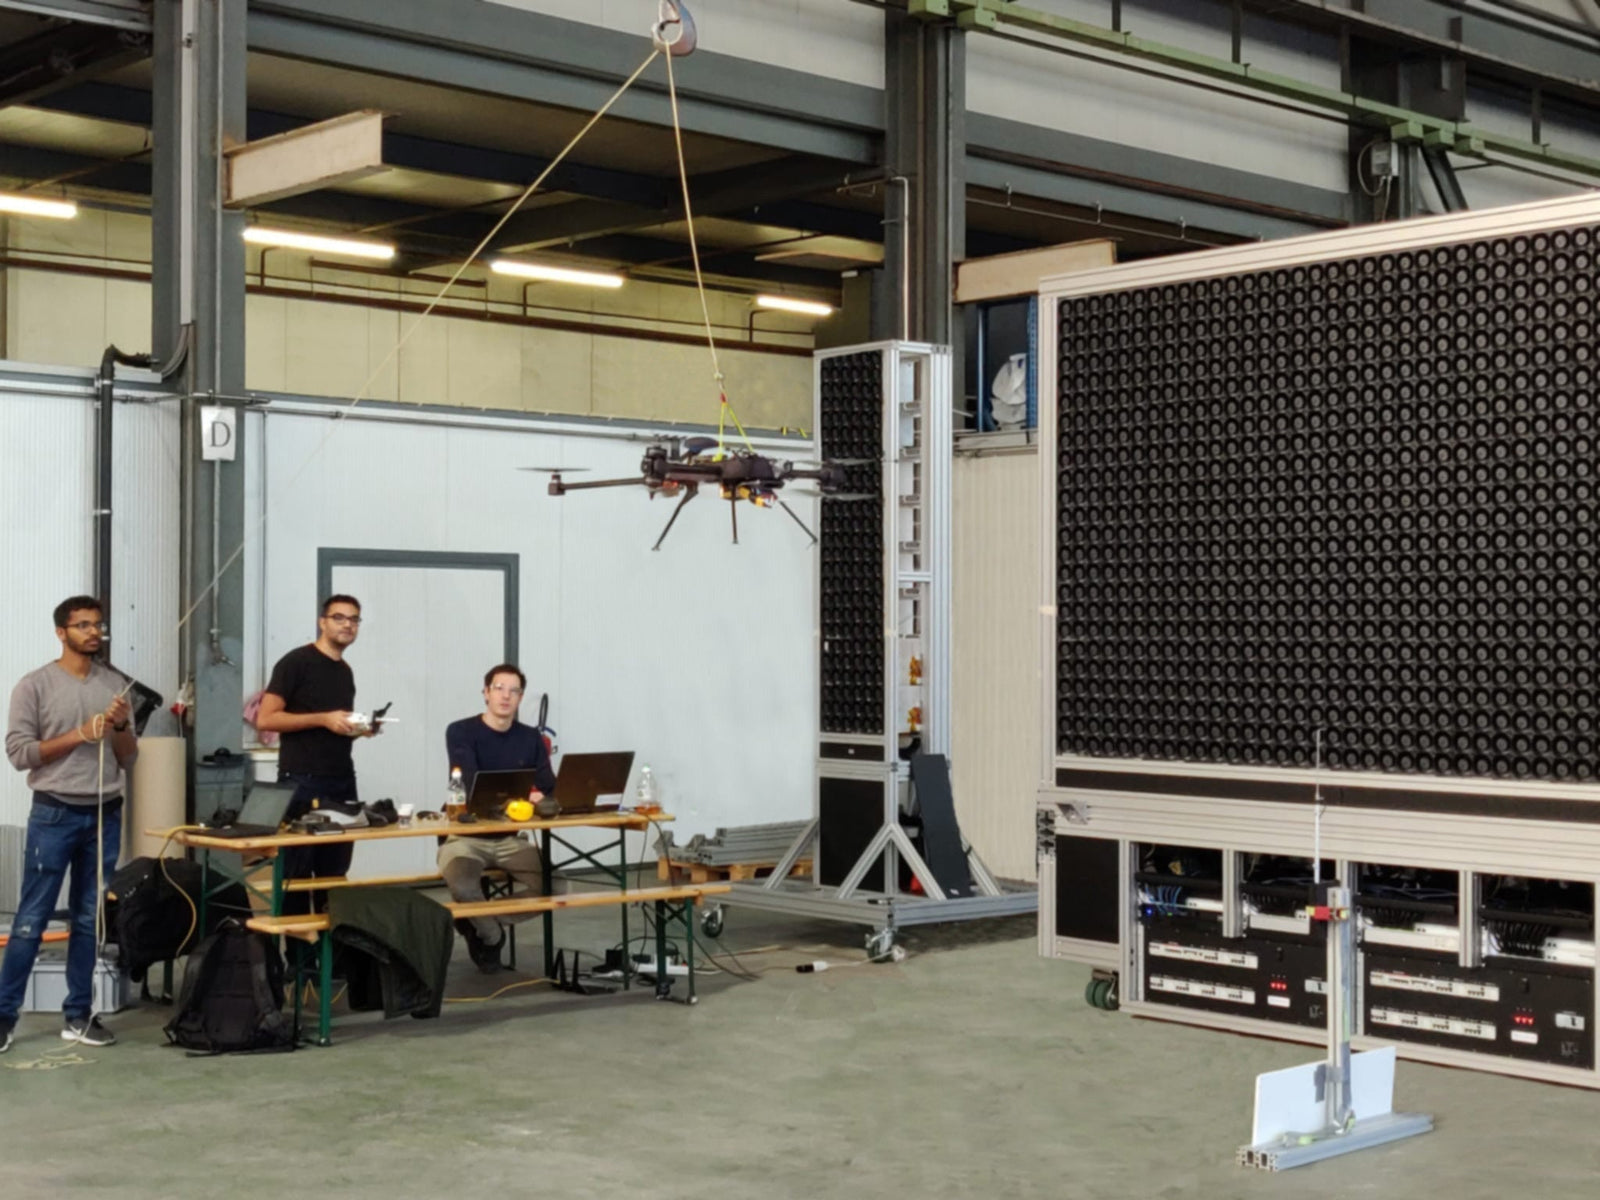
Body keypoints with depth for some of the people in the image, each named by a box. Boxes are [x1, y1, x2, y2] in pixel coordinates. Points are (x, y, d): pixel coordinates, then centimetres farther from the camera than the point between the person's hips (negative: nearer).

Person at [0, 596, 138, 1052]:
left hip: (105, 815, 4)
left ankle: (78, 1015, 14)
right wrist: (79, 735, -14)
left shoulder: (114, 684, 9)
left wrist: (120, 727, -8)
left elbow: (128, 759, 11)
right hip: (54, 814, -4)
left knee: (90, 920, 8)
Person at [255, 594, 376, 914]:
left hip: (342, 784, 7)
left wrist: (359, 729, 5)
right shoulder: (296, 662, -6)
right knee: (296, 872, -2)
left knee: (335, 874, 7)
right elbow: (265, 719, -13)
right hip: (303, 783, -7)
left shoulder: (346, 672, 17)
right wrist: (323, 719, -19)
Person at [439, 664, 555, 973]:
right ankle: (490, 935, 1)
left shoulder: (531, 739, 7)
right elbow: (472, 785, -21)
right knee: (463, 888, -36)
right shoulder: (460, 732, -7)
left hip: (511, 837, 4)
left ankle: (479, 924, 6)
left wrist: (543, 801, -26)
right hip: (466, 835, -4)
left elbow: (549, 789, -1)